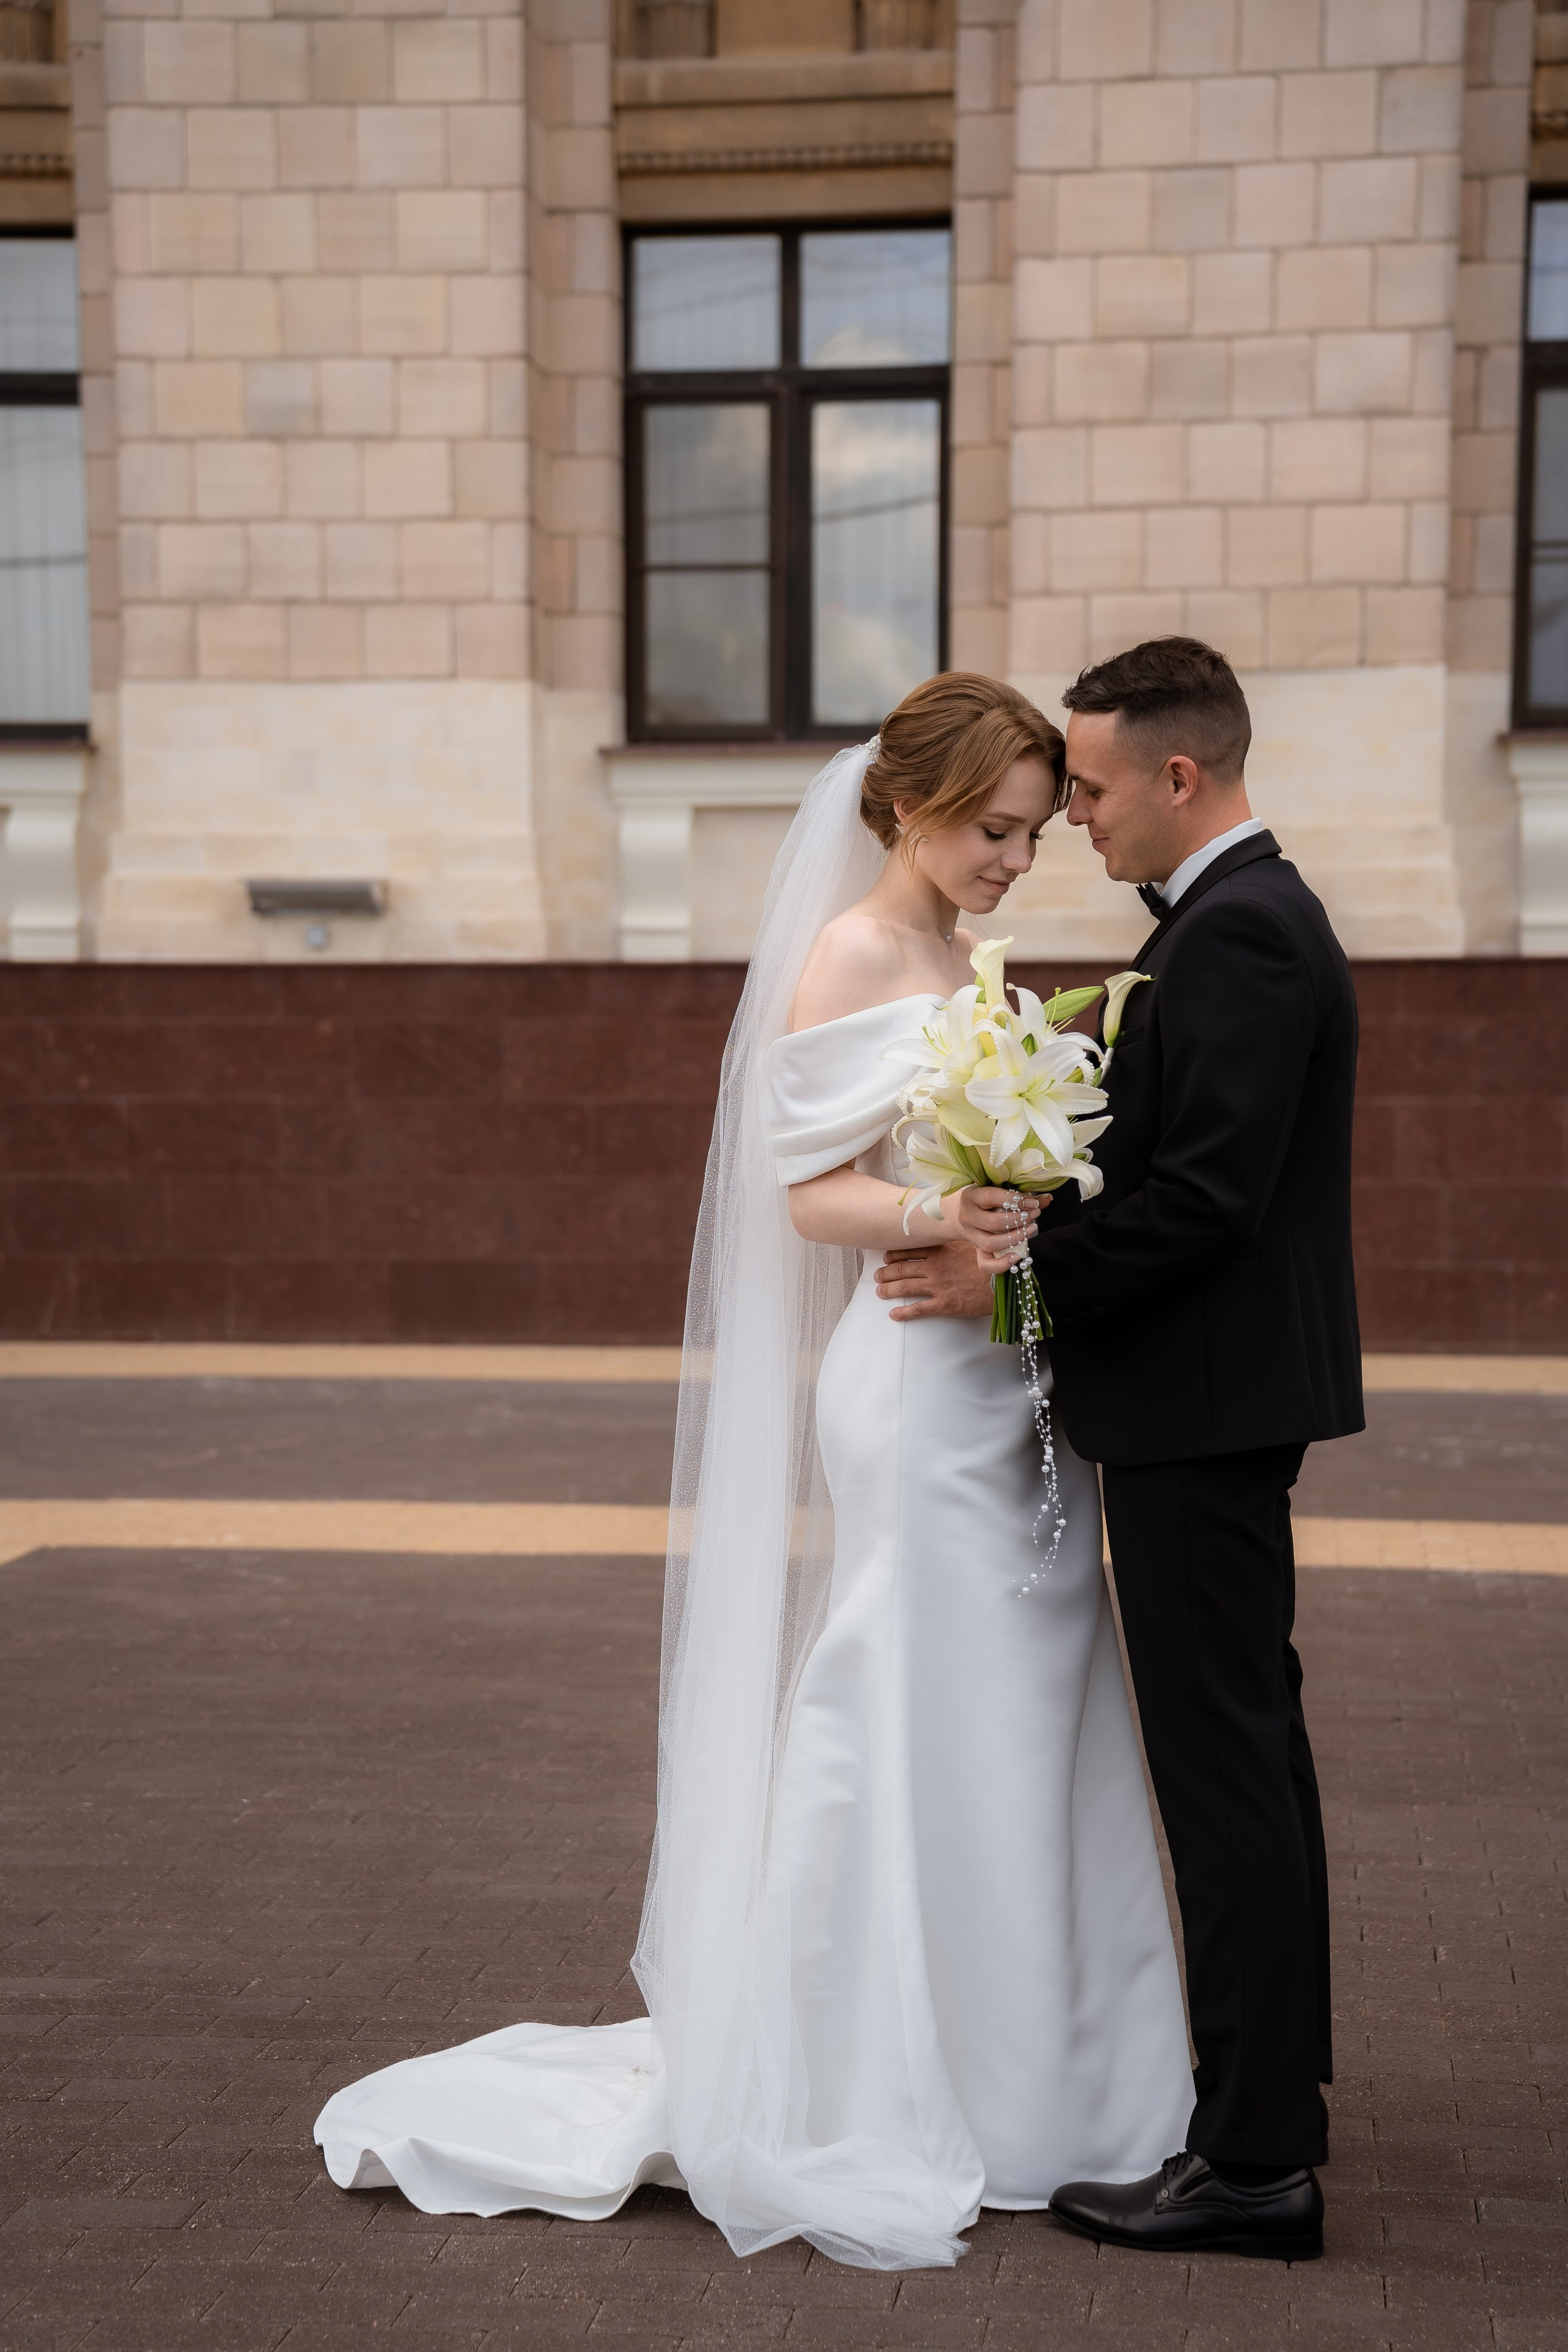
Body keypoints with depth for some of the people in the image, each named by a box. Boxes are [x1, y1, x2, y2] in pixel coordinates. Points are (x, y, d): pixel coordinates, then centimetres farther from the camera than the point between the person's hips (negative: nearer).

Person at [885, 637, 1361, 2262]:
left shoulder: (1239, 932, -18)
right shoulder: (1245, 915, 15)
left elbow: (1206, 1197, -25)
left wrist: (1017, 1272, -18)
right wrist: (1040, 1236, 9)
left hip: (1202, 1404, -11)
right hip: (1224, 1401, 11)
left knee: (1222, 1767, -5)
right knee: (1249, 1747, 19)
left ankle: (1254, 2161, 4)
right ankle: (1274, 2082, 34)